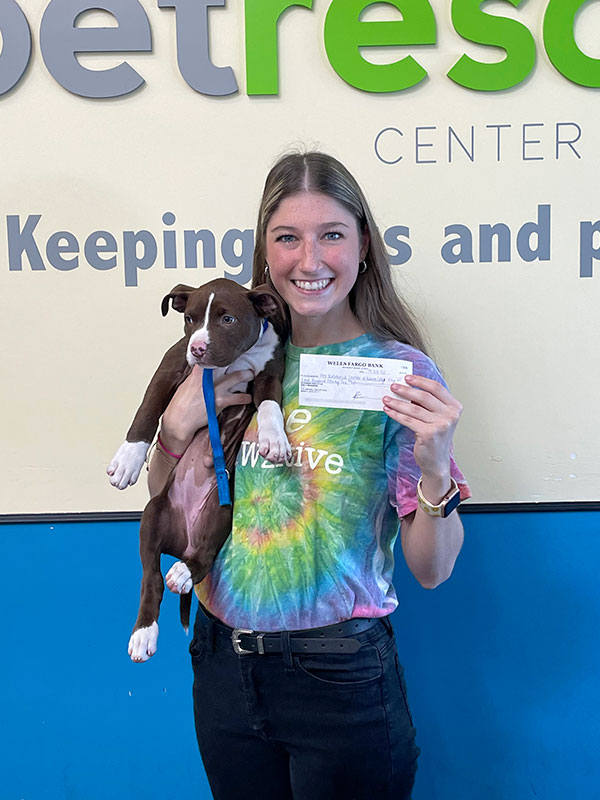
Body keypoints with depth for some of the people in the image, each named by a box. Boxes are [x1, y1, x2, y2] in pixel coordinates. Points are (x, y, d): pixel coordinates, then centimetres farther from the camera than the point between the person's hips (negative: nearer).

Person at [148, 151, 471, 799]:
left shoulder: (400, 371, -11)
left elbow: (431, 570, -10)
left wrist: (435, 469, -28)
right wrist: (177, 425, -11)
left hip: (340, 674, -3)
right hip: (222, 663, 4)